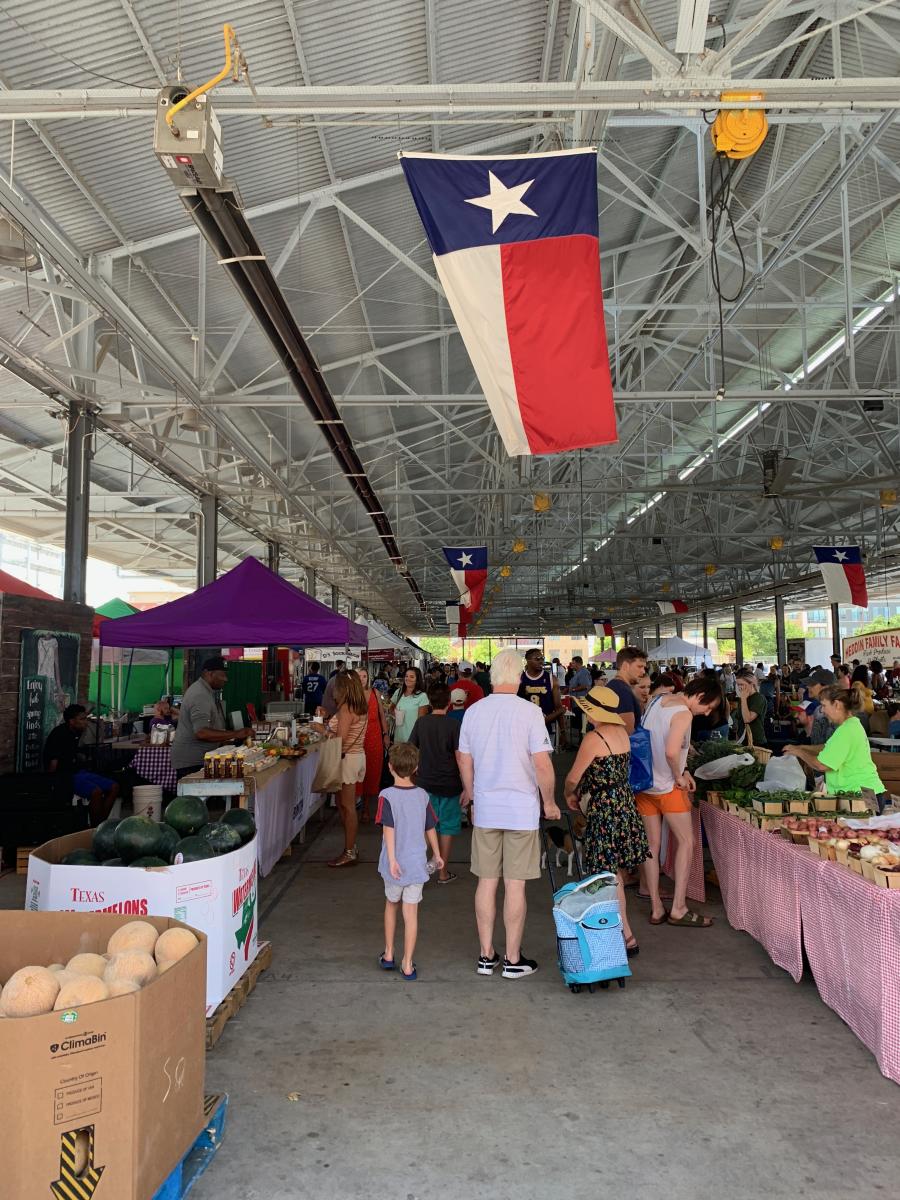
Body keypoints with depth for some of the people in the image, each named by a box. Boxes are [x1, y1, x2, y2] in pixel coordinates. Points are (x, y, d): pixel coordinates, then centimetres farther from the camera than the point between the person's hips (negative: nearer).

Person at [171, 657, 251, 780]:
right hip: (191, 763, -10)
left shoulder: (210, 692, 14)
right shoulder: (199, 695, -20)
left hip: (202, 760, 10)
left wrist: (225, 743, 10)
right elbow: (202, 733, -30)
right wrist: (236, 734, -28)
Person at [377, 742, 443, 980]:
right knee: (411, 913, 6)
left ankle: (388, 955, 30)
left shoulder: (387, 795, -10)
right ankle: (407, 965, 10)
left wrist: (392, 860, -19)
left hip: (396, 864, -1)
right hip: (417, 864, 1)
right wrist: (437, 855, 20)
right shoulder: (422, 795, 1)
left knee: (391, 905, 20)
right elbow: (430, 829, 8)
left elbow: (388, 829, -18)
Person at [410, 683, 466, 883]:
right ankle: (443, 872, 16)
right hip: (449, 784, -3)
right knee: (447, 827, 9)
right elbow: (460, 758, -13)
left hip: (425, 782, 3)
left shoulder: (421, 723, 0)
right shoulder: (454, 725, -10)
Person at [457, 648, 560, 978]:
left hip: (485, 810, 4)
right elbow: (543, 765, -14)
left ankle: (486, 956, 21)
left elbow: (465, 763, 9)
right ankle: (513, 960, 15)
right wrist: (549, 803, 1)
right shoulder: (529, 711, -12)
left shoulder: (473, 712, 1)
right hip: (522, 810, -4)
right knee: (515, 885, 4)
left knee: (487, 882, 12)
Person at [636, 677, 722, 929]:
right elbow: (671, 752, -29)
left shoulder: (659, 701, 10)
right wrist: (680, 777, -11)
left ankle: (656, 909, 16)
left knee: (652, 845, 11)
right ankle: (678, 909, 5)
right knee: (686, 842, 5)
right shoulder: (683, 714, -16)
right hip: (666, 786, -8)